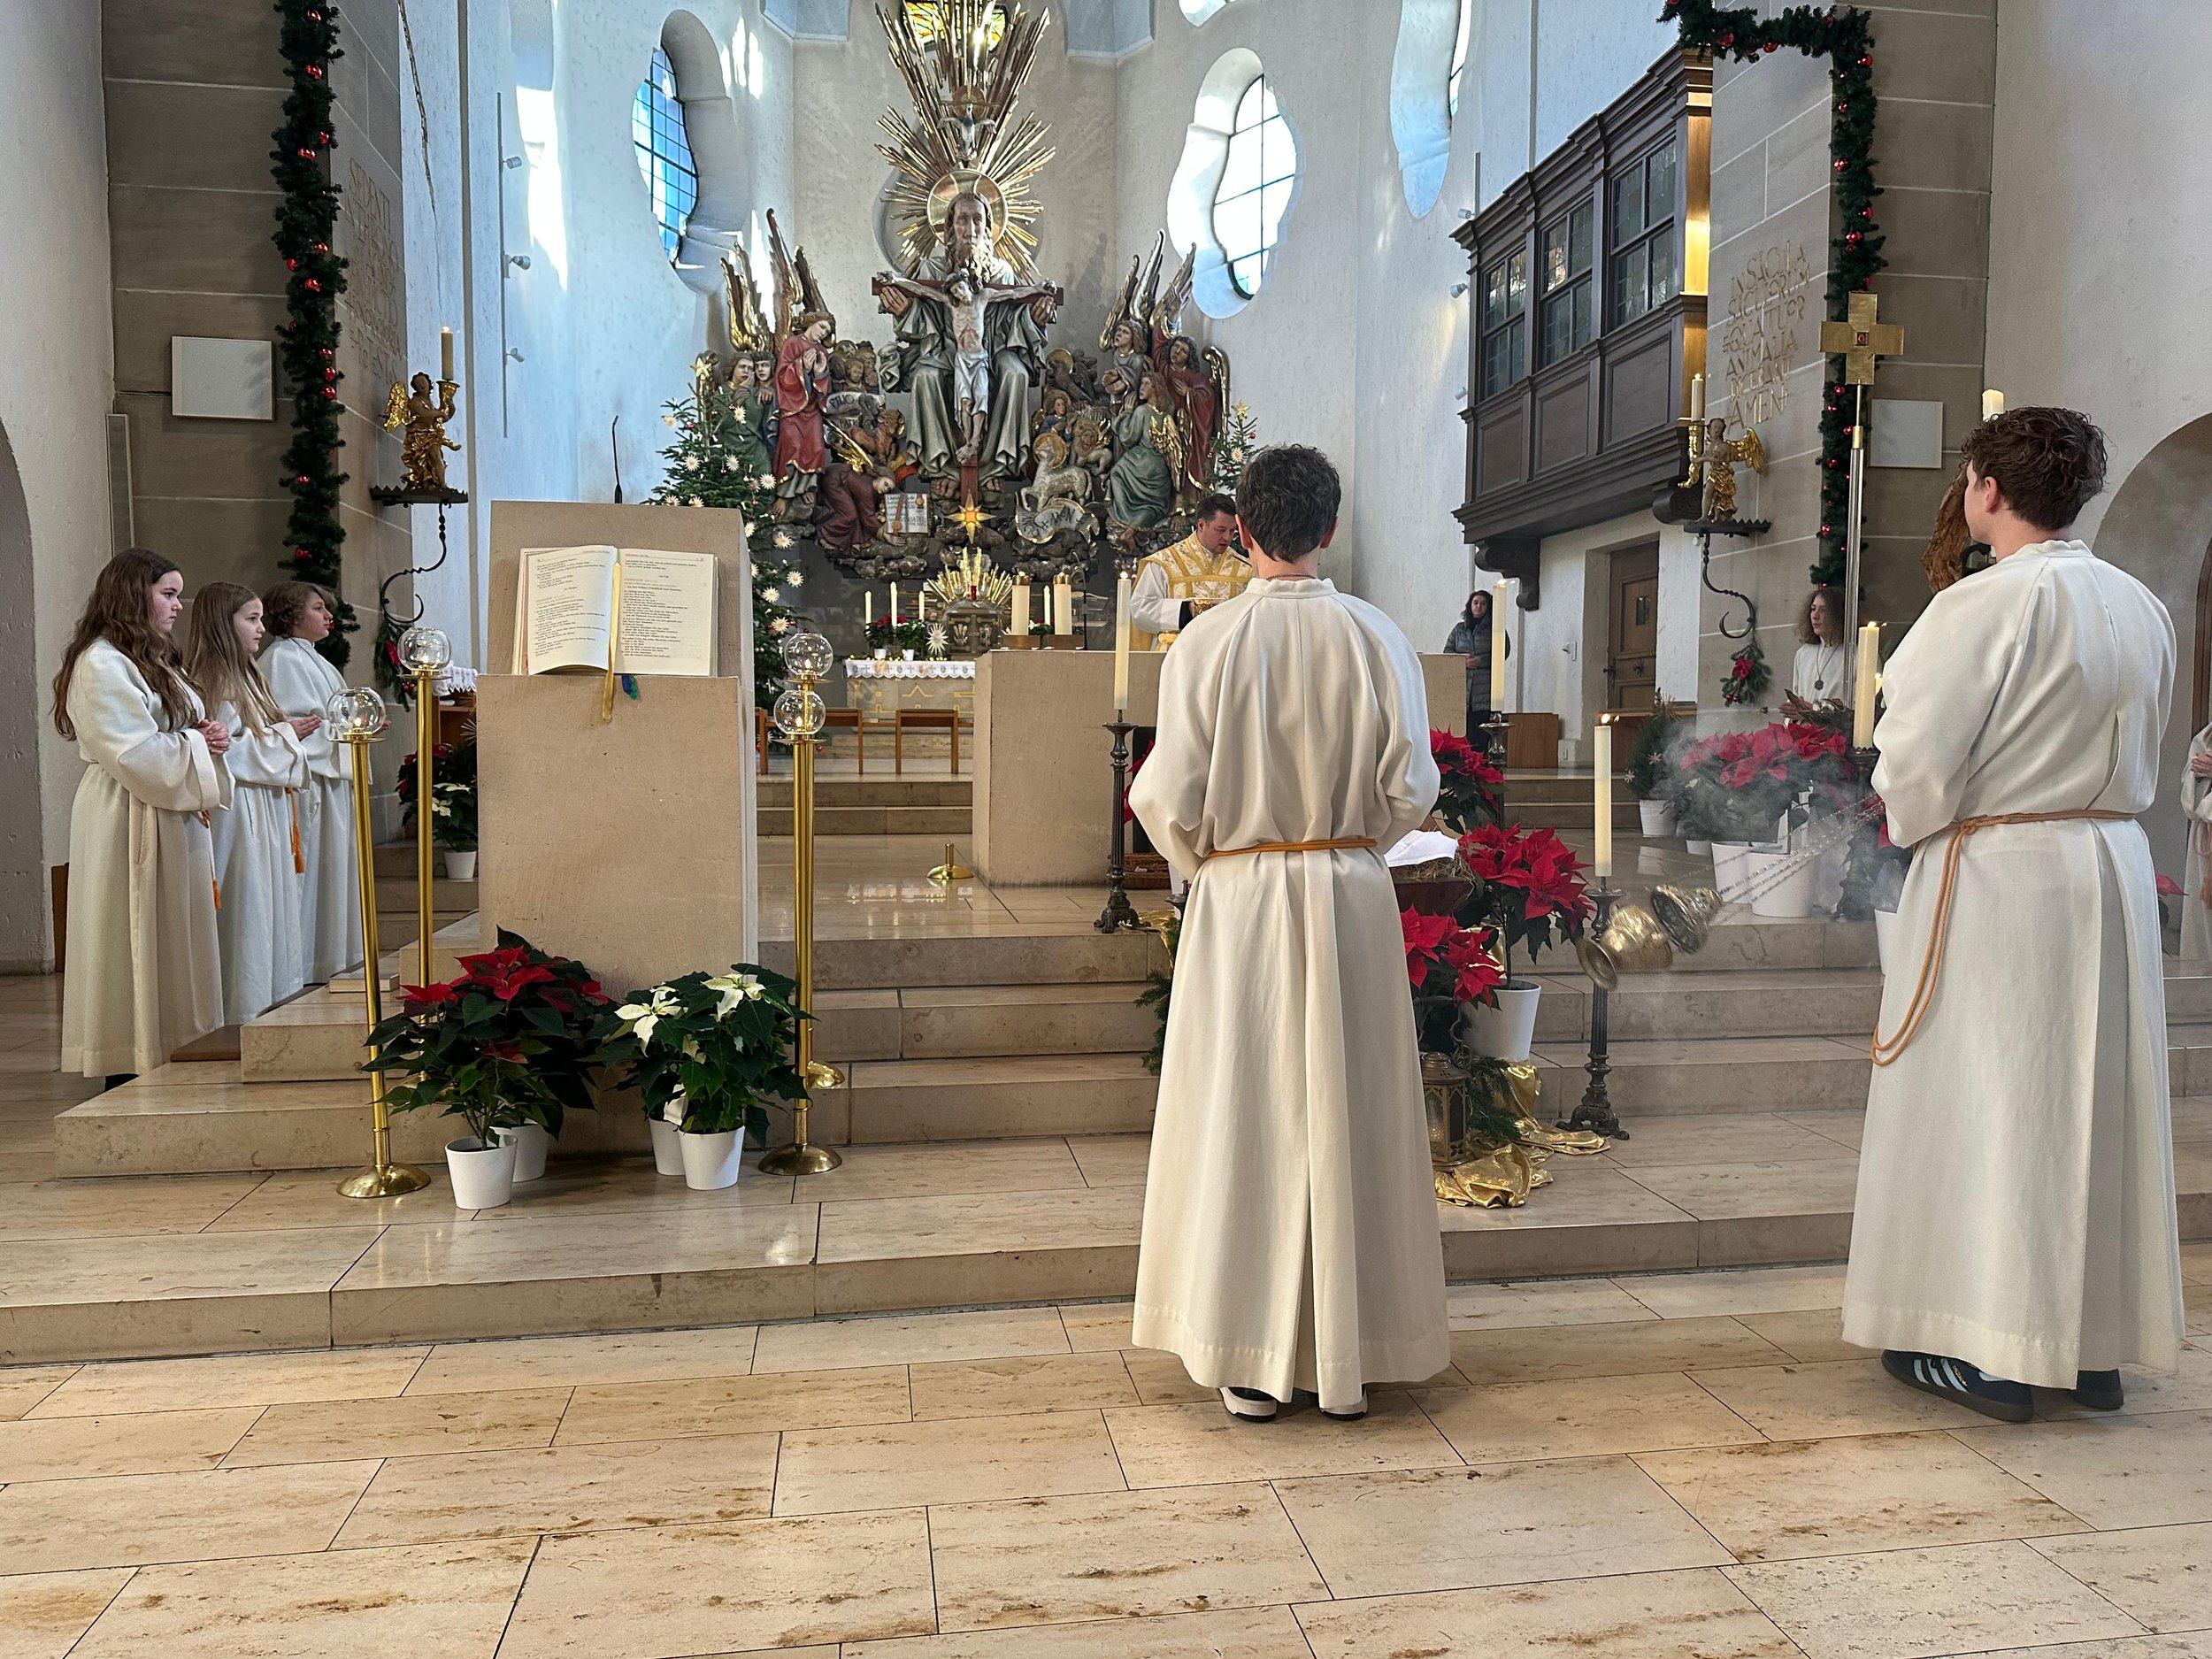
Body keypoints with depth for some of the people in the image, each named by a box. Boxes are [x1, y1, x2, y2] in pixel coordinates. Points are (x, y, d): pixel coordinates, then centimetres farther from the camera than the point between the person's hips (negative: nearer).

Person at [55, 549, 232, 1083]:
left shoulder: (155, 660, 19)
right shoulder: (101, 665, -13)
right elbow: (133, 753, -21)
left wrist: (206, 739, 2)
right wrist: (197, 745, -10)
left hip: (172, 818, 10)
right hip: (129, 824, -10)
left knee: (170, 950, 11)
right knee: (138, 949, -5)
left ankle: (165, 1065, 17)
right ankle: (130, 1078, 3)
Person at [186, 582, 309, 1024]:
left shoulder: (244, 677, 17)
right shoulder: (212, 681, -13)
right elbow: (228, 750, -21)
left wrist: (289, 731, 6)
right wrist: (286, 734, -10)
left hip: (266, 809, 10)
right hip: (239, 812, -10)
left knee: (274, 903, 12)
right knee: (246, 909, -5)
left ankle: (274, 1000, 19)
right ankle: (246, 1009, 2)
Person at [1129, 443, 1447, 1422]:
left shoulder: (1207, 640, -8)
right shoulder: (1377, 638, -4)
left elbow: (1173, 799, -10)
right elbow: (1410, 790, -3)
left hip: (1239, 901, -1)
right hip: (1351, 899, 2)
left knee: (1245, 1119, 8)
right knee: (1348, 1117, 10)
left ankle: (1252, 1363, 16)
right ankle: (1348, 1359, 20)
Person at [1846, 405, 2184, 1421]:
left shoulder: (1984, 604, -17)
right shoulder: (2142, 609, 8)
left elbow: (1915, 765, -17)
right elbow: (2141, 755, 16)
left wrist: (1918, 831, 1)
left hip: (1997, 878, -7)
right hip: (2116, 867, 7)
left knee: (1987, 1102, 2)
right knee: (2098, 1103, 14)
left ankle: (1990, 1354, 9)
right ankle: (2097, 1344, 25)